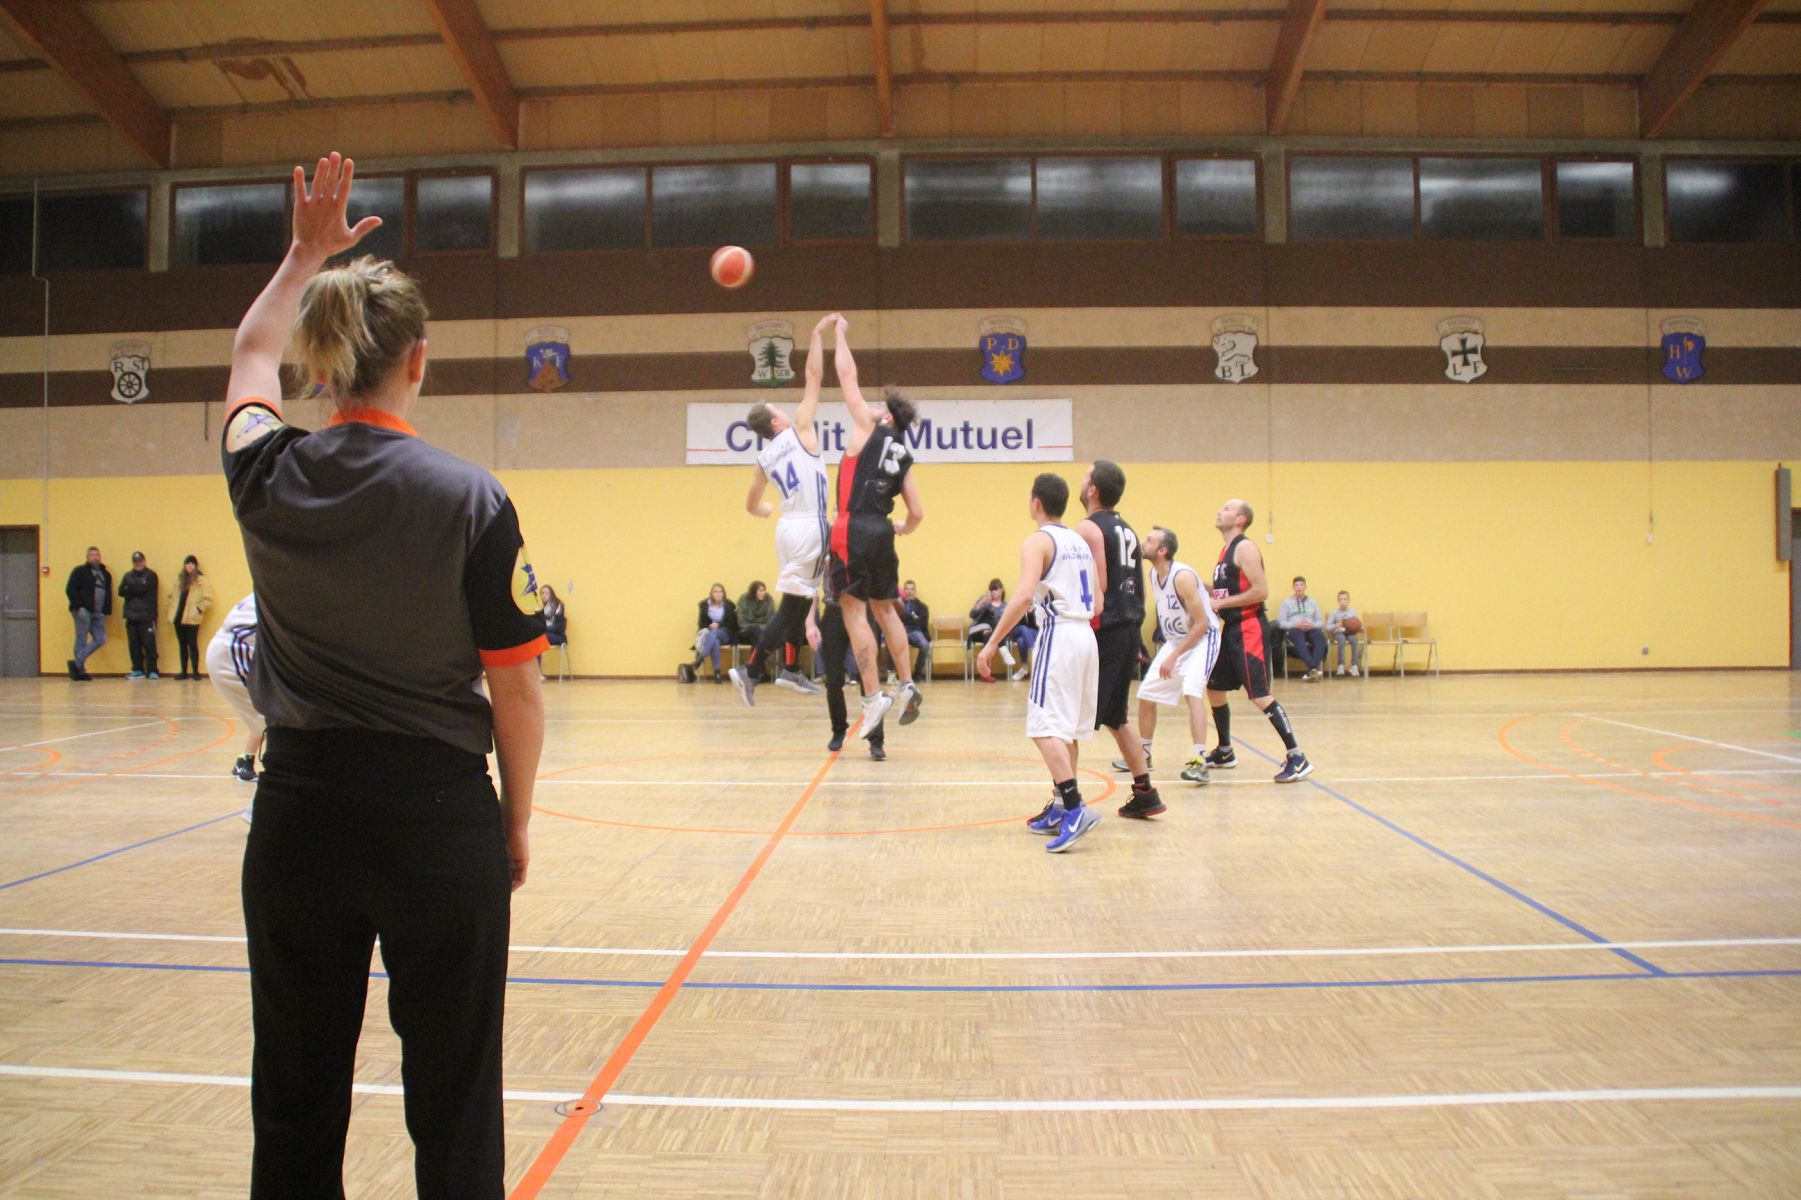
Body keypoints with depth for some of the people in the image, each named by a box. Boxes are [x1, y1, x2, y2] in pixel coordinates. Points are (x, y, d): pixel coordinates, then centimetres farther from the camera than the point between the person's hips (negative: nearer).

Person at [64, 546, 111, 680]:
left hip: (98, 614, 6)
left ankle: (77, 663, 6)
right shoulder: (80, 571, 1)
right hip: (83, 611, -6)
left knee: (100, 640, -1)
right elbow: (70, 590, -6)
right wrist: (77, 606, -16)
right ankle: (80, 669, 3)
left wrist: (107, 611, 11)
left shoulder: (106, 574, 18)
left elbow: (109, 594, 22)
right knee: (82, 641, -3)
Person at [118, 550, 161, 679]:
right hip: (131, 616, 5)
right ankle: (137, 670, 12)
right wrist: (136, 590, -10)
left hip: (147, 616, -5)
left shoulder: (150, 575, 3)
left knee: (149, 643, -7)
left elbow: (143, 588, -12)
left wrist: (130, 590, 0)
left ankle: (152, 671, -4)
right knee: (134, 645, 5)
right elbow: (121, 591, 2)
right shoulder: (127, 576, 17)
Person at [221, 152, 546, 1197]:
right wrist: (517, 825, 5)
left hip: (298, 814, 4)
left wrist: (307, 255, 31)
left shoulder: (267, 476, -2)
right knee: (453, 1106, 10)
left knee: (296, 1102, 17)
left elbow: (252, 358, 22)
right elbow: (516, 689, -8)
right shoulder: (471, 501, -12)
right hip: (439, 818, -3)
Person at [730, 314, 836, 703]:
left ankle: (789, 669, 25)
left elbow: (753, 506, 21)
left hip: (789, 527, 7)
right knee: (791, 604, -7)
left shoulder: (764, 458, 11)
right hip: (810, 528, -7)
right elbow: (814, 377, -6)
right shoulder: (799, 432, -5)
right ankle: (751, 670, -11)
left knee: (798, 601, 19)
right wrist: (817, 334, 0)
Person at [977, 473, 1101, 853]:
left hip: (1058, 636, -8)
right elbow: (1097, 602, 17)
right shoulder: (1080, 541, 17)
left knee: (1046, 727, -11)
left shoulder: (1037, 540, -7)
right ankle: (1060, 808, 19)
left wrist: (992, 643, -20)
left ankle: (1074, 807, -23)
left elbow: (1024, 595, -21)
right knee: (1066, 728, 14)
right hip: (1086, 635, 8)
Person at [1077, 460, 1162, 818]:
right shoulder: (1127, 530, 16)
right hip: (1129, 631, 9)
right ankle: (1145, 794, 22)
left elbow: (1096, 588, -18)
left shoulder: (1089, 528, -11)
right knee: (1116, 717, 20)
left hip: (1103, 632, -9)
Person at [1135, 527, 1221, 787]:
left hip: (1202, 638, -8)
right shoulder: (1153, 575, -2)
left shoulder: (1183, 576, -25)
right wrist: (1168, 652, 5)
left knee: (1192, 693, -27)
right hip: (1174, 639, 8)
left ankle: (1200, 762, -27)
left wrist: (1174, 656, -24)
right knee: (1146, 695, 8)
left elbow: (1202, 624, -24)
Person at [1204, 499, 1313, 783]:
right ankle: (1224, 752, 28)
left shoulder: (1245, 548, -12)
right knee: (1214, 690, 14)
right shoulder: (1226, 551, 16)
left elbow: (1261, 591, -20)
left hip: (1248, 629, -10)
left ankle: (1297, 758, -10)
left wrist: (1221, 603, -17)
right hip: (1231, 629, 10)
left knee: (1260, 695, -13)